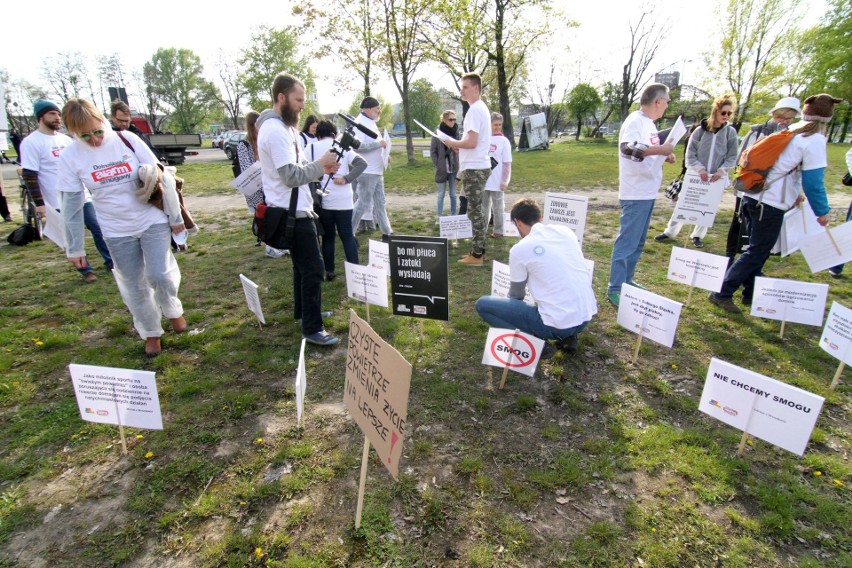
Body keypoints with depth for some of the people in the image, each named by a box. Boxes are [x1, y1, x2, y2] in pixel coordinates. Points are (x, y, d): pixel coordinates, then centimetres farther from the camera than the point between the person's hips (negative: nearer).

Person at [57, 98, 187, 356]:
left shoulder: (127, 139, -8)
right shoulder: (70, 157, -5)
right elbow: (71, 205, 0)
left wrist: (175, 216, 0)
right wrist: (75, 247, 3)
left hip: (154, 221, -1)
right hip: (116, 232, 2)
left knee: (159, 275, -9)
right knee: (134, 286, 7)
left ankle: (172, 310, 23)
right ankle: (151, 333, 26)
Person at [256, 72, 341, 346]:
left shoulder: (283, 126, 14)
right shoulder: (276, 130, -19)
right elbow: (292, 175, -26)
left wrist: (320, 168, 2)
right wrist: (320, 164, -16)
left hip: (295, 209, 11)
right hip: (293, 213, -11)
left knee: (303, 264, 21)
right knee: (312, 268, -8)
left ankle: (302, 311, 36)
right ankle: (312, 329, 0)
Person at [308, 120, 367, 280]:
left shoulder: (310, 148, 4)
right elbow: (362, 163, -8)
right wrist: (346, 179, -12)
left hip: (322, 200, 0)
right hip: (343, 200, 0)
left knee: (328, 236, 12)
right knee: (347, 235, 7)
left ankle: (329, 272, 14)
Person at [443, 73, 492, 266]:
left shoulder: (475, 110, -14)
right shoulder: (481, 107, 18)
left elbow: (471, 142, -23)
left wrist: (452, 143, -8)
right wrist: (459, 146, 12)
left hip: (474, 168, -10)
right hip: (478, 167, 10)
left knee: (474, 212, -5)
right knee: (476, 211, 15)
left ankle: (477, 255, 1)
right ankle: (478, 250, 23)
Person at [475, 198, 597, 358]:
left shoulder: (519, 249, -7)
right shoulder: (566, 231, 8)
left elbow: (516, 295, 7)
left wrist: (513, 305, 31)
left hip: (558, 324, -6)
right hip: (587, 316, 6)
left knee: (483, 304, 2)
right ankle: (568, 336, 20)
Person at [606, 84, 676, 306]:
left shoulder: (649, 123, 15)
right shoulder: (635, 121, -14)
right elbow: (627, 148, -33)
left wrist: (665, 156, 10)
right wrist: (661, 149, -29)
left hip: (647, 192, 10)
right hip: (636, 194, -10)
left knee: (638, 242, 16)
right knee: (627, 241, -6)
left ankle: (626, 281, 27)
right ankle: (615, 289, 0)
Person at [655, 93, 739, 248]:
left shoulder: (730, 132, -1)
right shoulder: (700, 130, -4)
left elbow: (732, 157, 1)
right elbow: (690, 155, -3)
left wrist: (721, 171, -15)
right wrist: (700, 169, -17)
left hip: (716, 179, 1)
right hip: (696, 176, -1)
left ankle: (698, 235, 22)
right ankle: (670, 232, 16)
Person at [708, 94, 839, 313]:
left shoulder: (790, 133, 14)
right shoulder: (815, 141, -9)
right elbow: (813, 182, -11)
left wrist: (793, 194, 31)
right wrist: (822, 212, 0)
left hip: (753, 196, 8)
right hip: (771, 205, -8)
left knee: (758, 250, 17)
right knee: (756, 253, -1)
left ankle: (750, 294, 25)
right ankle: (722, 294, -2)